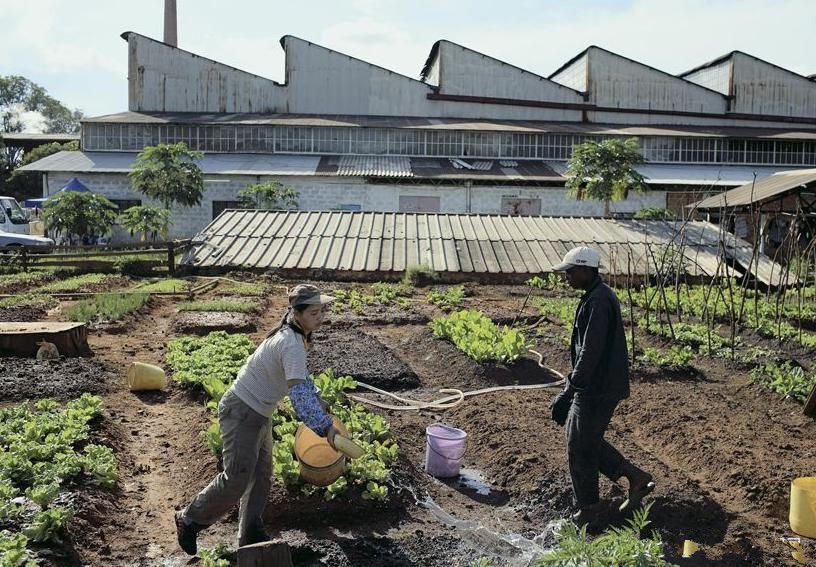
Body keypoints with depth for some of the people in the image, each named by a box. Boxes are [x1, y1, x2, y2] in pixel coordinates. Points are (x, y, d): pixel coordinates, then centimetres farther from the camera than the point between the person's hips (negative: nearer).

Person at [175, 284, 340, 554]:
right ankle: (190, 520, 11)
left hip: (259, 415, 10)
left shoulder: (296, 336, 4)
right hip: (241, 412, -10)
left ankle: (251, 535, 26)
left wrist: (320, 408, 19)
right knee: (237, 478, -10)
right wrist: (324, 427, -32)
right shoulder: (291, 345, -27)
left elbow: (302, 378, 20)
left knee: (262, 476, 13)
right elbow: (299, 392, -33)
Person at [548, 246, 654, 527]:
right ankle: (635, 477, 25)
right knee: (581, 439, 20)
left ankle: (587, 512, 19)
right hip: (597, 386, 10)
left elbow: (590, 354, -27)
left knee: (580, 450, 3)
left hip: (597, 390, -10)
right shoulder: (600, 296, 11)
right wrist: (572, 388, 25)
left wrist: (568, 393, -25)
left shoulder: (598, 303, -22)